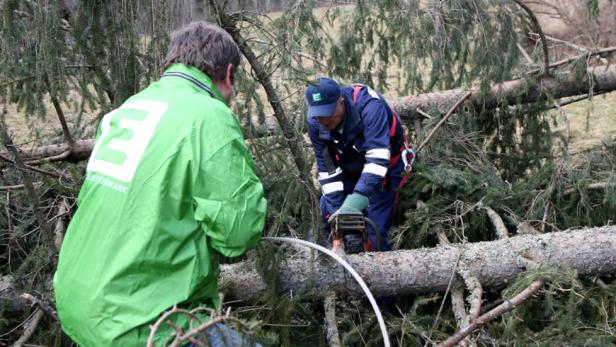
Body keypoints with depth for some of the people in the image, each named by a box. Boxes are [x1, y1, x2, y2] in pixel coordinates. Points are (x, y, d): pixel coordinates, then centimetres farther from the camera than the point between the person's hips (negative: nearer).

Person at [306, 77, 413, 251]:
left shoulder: (369, 106, -36)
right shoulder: (315, 122, -18)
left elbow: (377, 159, -43)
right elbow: (326, 167, -13)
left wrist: (354, 202, -50)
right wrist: (337, 210, -20)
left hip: (385, 165, -5)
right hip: (349, 168, 5)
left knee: (375, 230, -12)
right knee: (328, 212, 1)